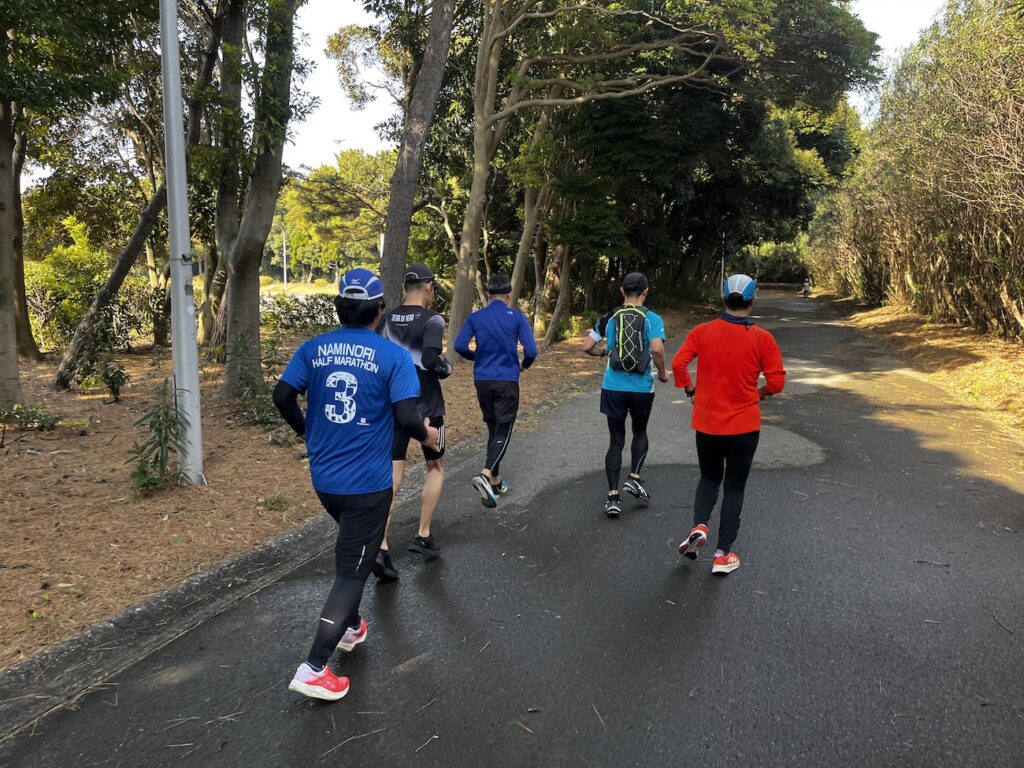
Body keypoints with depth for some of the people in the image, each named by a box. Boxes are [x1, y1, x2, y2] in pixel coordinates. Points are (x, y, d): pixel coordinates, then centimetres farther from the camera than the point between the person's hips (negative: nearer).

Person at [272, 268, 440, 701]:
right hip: (367, 483, -5)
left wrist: (305, 430, 14)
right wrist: (426, 435, 1)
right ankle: (313, 670, 5)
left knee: (353, 550, 29)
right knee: (352, 571, 5)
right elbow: (406, 417, -20)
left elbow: (282, 395, -4)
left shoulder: (314, 349, 0)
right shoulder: (392, 355, -12)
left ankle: (349, 628, 42)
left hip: (323, 478, 6)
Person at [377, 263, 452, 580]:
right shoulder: (432, 319, -13)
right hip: (425, 406, -4)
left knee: (392, 474, 4)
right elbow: (431, 360, -25)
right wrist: (446, 367, -5)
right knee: (436, 467, 17)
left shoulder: (389, 319, 5)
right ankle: (423, 536, 15)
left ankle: (380, 547, -7)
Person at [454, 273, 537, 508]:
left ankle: (495, 481, 23)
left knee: (493, 429, 16)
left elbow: (459, 345, -5)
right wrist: (524, 365, 12)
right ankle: (486, 474, -22)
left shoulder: (475, 317, 3)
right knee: (503, 431, 0)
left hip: (482, 380, 4)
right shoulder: (517, 317, -4)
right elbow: (531, 350, -10)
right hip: (507, 381, -3)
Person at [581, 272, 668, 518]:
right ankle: (634, 478, 10)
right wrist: (662, 372, -2)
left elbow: (587, 347, 3)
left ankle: (613, 496, 4)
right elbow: (657, 349, -20)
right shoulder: (653, 319, -5)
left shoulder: (609, 318, 3)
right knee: (640, 432, 24)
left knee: (616, 440, 8)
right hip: (642, 389, -1)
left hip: (613, 388, 2)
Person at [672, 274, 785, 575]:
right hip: (744, 426, -1)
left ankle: (699, 527, -2)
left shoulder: (702, 331, -6)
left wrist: (691, 391, 6)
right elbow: (777, 381, -9)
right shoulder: (763, 338, -9)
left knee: (709, 479, 22)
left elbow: (678, 363, -11)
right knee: (734, 488, 12)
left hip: (707, 423, 1)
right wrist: (758, 393, 11)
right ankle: (723, 554, 14)